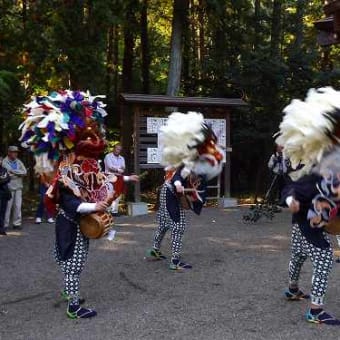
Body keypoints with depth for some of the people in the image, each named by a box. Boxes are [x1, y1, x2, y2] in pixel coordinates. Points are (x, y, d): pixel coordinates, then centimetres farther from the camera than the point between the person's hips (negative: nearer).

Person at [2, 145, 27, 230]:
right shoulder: (5, 162, -3)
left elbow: (25, 172, 2)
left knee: (18, 206, 4)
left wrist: (14, 172, -8)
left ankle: (17, 223, 11)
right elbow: (9, 173, -15)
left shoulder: (18, 161, 13)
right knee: (8, 206, -3)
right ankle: (5, 224, 4)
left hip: (18, 186, 5)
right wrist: (19, 173, -6)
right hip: (9, 187, -5)